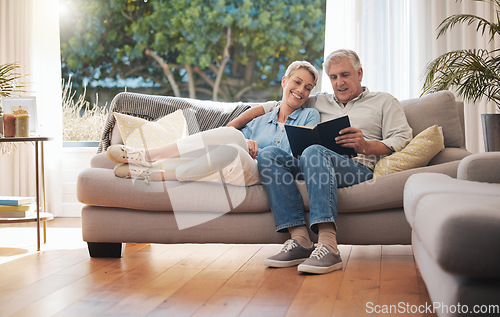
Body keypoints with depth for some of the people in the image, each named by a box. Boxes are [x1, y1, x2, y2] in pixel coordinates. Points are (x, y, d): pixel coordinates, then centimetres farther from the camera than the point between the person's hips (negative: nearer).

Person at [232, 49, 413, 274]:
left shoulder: (383, 102, 22)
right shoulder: (319, 102, 33)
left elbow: (402, 139, 8)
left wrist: (367, 146, -10)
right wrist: (239, 120, 18)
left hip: (358, 166, -4)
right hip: (314, 164, 5)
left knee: (314, 152, -37)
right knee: (268, 154, -24)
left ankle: (328, 246, -51)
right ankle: (300, 240, -35)